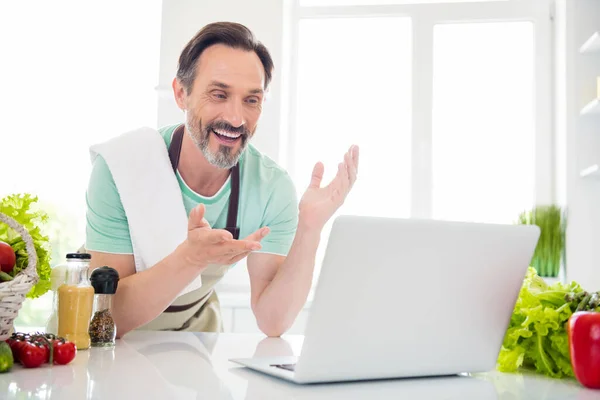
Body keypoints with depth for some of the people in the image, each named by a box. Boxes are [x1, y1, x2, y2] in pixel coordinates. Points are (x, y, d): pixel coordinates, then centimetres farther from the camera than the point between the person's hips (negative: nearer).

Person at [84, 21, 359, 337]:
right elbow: (110, 314, -25)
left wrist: (309, 231, -32)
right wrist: (191, 258, -42)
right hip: (113, 337, -1)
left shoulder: (272, 188, -17)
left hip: (195, 325, 2)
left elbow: (272, 322, -18)